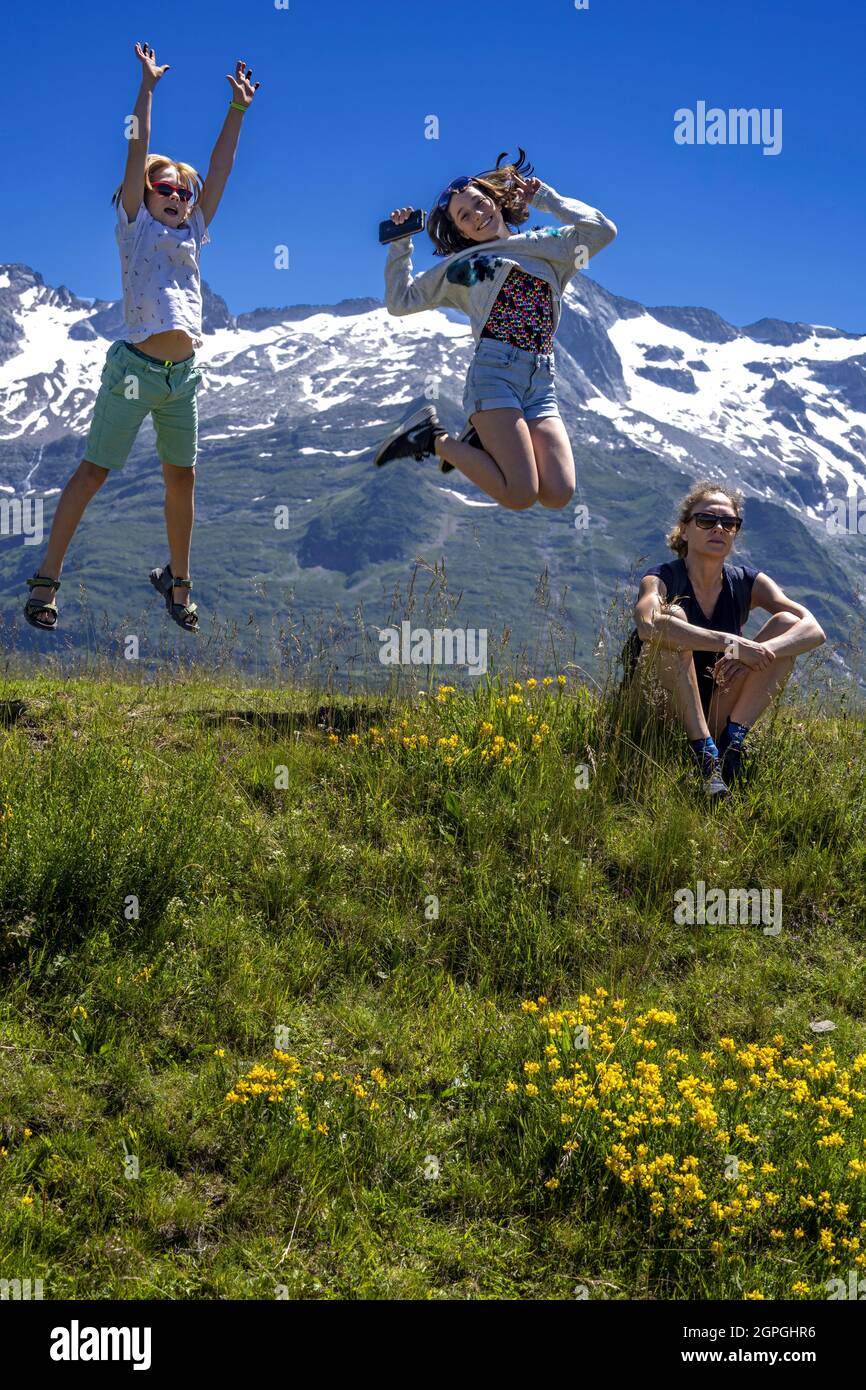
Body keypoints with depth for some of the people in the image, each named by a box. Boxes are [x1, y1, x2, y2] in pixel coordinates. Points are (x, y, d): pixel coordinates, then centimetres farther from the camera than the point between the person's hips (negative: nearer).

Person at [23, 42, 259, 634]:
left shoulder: (192, 234, 17)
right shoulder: (135, 227, 6)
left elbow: (220, 168, 14)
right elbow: (138, 153, -1)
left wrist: (238, 109, 11)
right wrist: (147, 87, -3)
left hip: (183, 375, 5)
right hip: (135, 368, -5)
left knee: (181, 478, 10)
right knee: (93, 471, -5)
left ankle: (177, 580, 22)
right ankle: (47, 579, -3)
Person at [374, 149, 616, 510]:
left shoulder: (548, 246, 20)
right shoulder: (460, 265, 17)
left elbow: (602, 231, 6)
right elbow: (400, 301, 19)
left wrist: (546, 198, 15)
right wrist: (400, 243, 14)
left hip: (541, 383, 3)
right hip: (494, 373, -3)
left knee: (559, 494, -16)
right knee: (521, 495, -20)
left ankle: (485, 438, 9)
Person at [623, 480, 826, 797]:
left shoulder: (746, 583, 0)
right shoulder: (662, 578, -11)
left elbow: (814, 630, -13)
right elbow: (647, 625, -37)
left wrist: (756, 652, -32)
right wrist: (732, 643, -40)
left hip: (715, 711, 4)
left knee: (786, 623, -9)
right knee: (672, 616, -29)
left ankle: (732, 740, -18)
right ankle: (705, 754, -32)